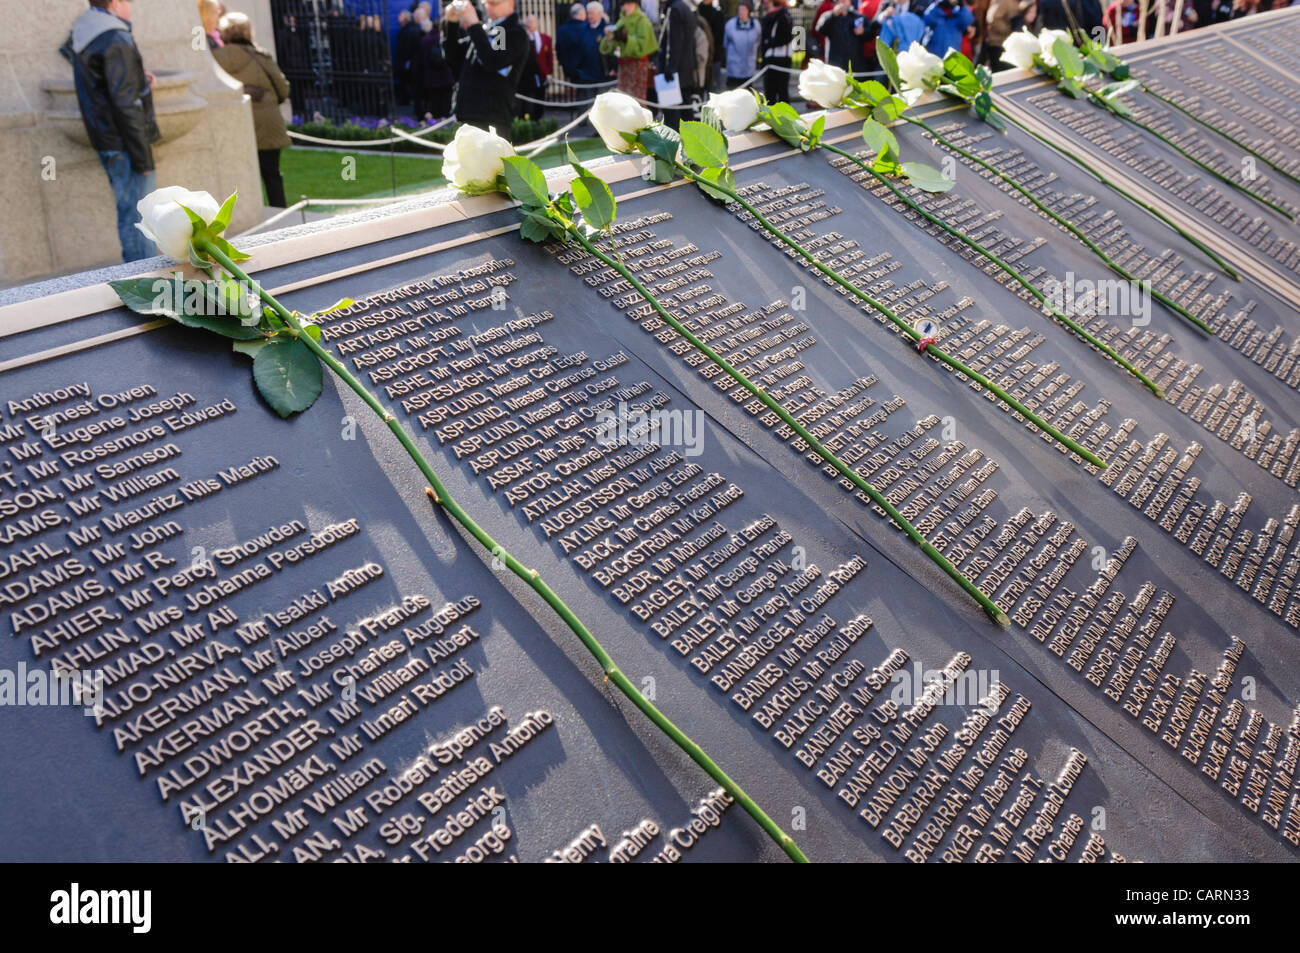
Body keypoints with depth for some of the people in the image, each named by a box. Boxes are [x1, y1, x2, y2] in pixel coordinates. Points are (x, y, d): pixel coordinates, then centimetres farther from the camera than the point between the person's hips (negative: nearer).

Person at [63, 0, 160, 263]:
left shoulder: (80, 37, 14)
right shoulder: (116, 41, -16)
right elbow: (126, 103, -19)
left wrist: (139, 81, 15)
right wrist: (143, 155, -18)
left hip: (104, 142, 9)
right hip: (123, 144, -9)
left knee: (128, 214, 17)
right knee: (136, 217, -6)